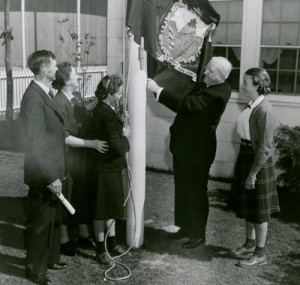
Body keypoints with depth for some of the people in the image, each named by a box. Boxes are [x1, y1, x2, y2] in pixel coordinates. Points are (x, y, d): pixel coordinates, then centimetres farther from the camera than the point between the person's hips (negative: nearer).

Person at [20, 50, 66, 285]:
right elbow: (34, 143, -25)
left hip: (53, 171, 9)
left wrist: (57, 172, 13)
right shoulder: (33, 97, -22)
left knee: (53, 219, 22)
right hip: (43, 176, -9)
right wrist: (50, 177, -23)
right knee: (40, 222, 6)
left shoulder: (47, 92, 8)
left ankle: (51, 258, 40)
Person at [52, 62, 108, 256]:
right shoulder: (59, 103, -20)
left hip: (82, 156, 7)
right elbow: (65, 138, -21)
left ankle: (84, 235, 34)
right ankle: (64, 240, 25)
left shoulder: (77, 97, 3)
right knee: (66, 198, 7)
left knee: (83, 195, 17)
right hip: (67, 158, -7)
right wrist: (92, 143, -23)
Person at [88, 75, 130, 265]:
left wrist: (122, 133, -4)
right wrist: (125, 136, -9)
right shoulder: (107, 114, -26)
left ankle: (112, 242, 35)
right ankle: (101, 249, 19)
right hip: (106, 168, -10)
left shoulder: (103, 110, 5)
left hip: (110, 167, 10)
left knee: (111, 205, 20)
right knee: (102, 208, 4)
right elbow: (118, 148, -26)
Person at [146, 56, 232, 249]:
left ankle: (198, 235, 20)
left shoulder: (218, 94, -23)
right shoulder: (207, 87, 6)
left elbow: (184, 105, -27)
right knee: (182, 190, 18)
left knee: (196, 192, 4)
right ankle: (184, 227, 34)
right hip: (184, 146, 9)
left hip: (197, 150, -9)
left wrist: (157, 90, -25)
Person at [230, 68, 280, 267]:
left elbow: (265, 147, -22)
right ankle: (250, 244, 37)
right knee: (247, 205, 20)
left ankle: (260, 254, 18)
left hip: (258, 161, -9)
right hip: (246, 157, 9)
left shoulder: (264, 110, -22)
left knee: (259, 210, 4)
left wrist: (253, 173, -19)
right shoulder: (252, 106, 5)